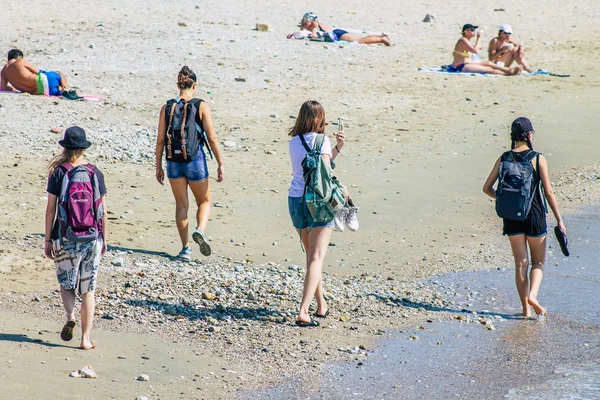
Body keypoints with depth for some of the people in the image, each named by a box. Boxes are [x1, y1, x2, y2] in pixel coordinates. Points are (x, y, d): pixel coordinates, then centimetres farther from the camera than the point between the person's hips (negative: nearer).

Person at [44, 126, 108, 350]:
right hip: (92, 238, 1)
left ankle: (70, 315, -13)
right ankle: (86, 338, 7)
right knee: (88, 289, 8)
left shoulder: (58, 173, -5)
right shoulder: (95, 173, 0)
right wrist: (104, 238, 13)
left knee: (66, 283, 15)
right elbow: (103, 210, 3)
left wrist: (47, 239, 3)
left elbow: (51, 208, -5)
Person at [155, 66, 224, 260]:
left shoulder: (167, 108, 0)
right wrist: (220, 164, -2)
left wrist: (158, 166, 10)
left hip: (174, 161, 2)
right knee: (204, 201, 15)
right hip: (195, 159, -2)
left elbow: (160, 140, 2)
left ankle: (185, 248, 9)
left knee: (181, 204, 14)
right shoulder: (201, 106, -6)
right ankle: (200, 230, -14)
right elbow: (212, 138, -9)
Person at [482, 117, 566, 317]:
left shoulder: (503, 159, 0)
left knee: (521, 263, 9)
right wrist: (559, 220, -1)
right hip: (534, 215, -2)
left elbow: (487, 188, 1)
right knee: (538, 261, 12)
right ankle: (532, 295, -12)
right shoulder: (538, 159, -8)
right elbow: (549, 192, -8)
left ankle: (526, 308, 8)